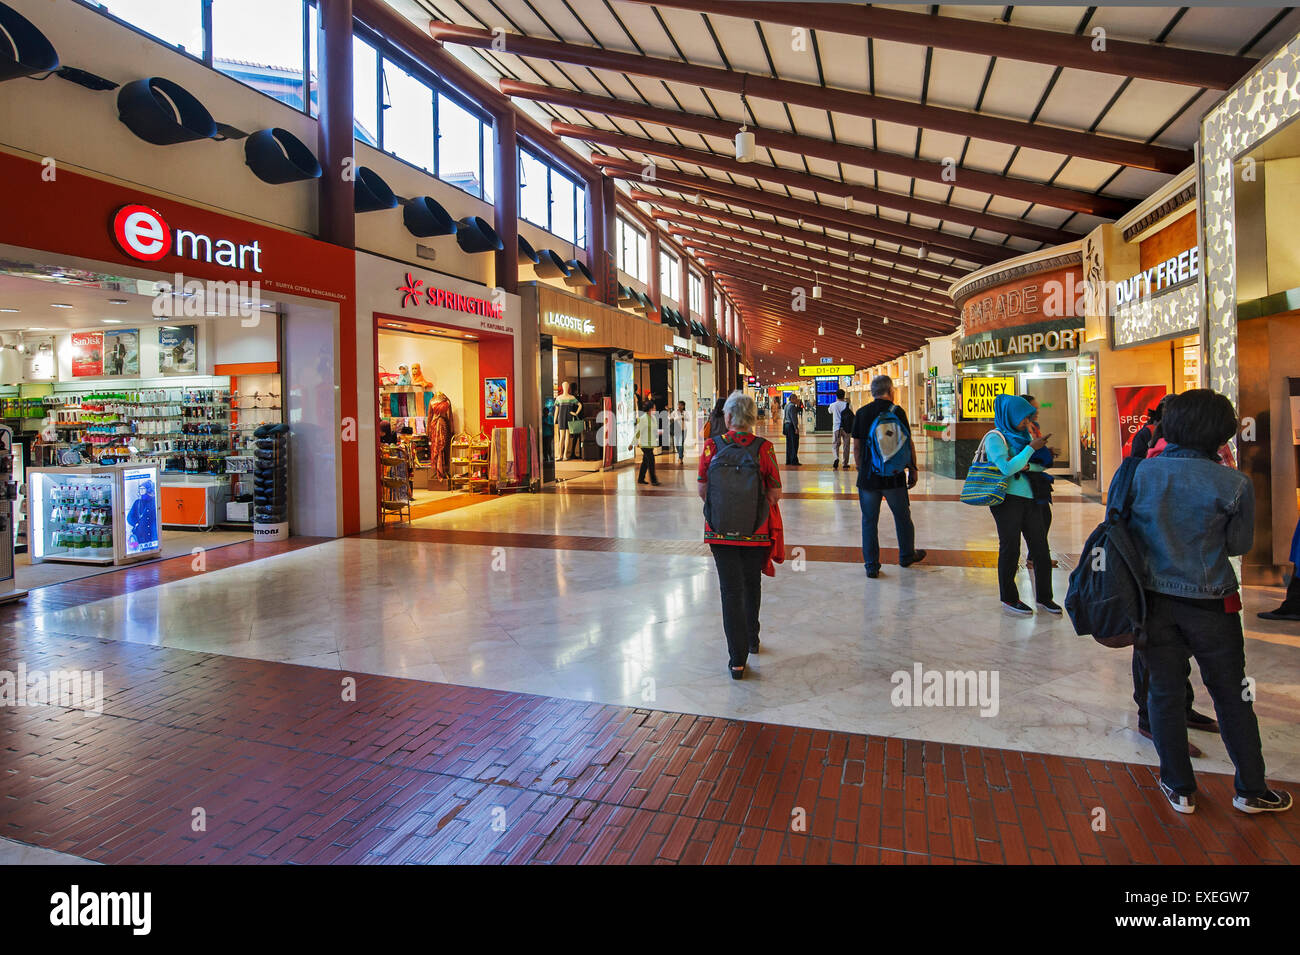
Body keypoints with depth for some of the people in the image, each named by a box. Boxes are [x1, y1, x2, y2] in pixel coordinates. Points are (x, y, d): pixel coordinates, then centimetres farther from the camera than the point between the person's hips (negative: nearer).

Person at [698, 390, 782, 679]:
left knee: (731, 590, 5)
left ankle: (737, 659, 4)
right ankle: (751, 639, 41)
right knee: (752, 585, 22)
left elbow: (702, 490, -1)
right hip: (756, 530, 1)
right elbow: (776, 493, -6)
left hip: (720, 529, -1)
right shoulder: (764, 447, -9)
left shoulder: (712, 446, -7)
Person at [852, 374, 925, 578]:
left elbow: (856, 447, 5)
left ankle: (871, 566, 7)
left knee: (869, 521, 6)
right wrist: (913, 469, 7)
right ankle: (907, 555, 33)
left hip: (868, 476, 1)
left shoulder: (861, 413, 2)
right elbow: (908, 443, -3)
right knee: (902, 517, 17)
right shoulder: (897, 411, -5)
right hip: (894, 476, -1)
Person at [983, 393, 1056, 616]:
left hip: (1029, 497, 7)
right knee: (1010, 549, 1)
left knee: (1040, 547, 8)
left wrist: (1026, 466, -10)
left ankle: (1044, 597, 20)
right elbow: (1007, 468, -20)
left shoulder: (1024, 434, 13)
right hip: (1007, 499, -7)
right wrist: (1031, 448, -16)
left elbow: (1042, 465, 10)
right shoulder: (995, 438, -8)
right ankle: (1008, 599, 14)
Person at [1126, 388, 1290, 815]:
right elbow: (1239, 544, -2)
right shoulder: (1232, 484, -13)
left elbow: (1131, 528, 1)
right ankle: (1250, 789, 29)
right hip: (1210, 604, -2)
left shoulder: (1143, 472, -6)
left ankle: (1179, 787, 23)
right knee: (1231, 696, 15)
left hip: (1155, 599, 2)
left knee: (1165, 692, 12)